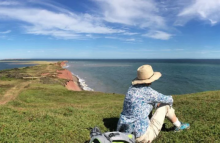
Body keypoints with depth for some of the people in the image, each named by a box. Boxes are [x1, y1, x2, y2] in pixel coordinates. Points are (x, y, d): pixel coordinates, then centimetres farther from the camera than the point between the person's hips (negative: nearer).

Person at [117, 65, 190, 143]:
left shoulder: (132, 88, 5)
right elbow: (168, 99, 1)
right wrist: (170, 101, 23)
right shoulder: (147, 91, -17)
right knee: (165, 105, 9)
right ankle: (179, 126, 33)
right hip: (142, 136, -7)